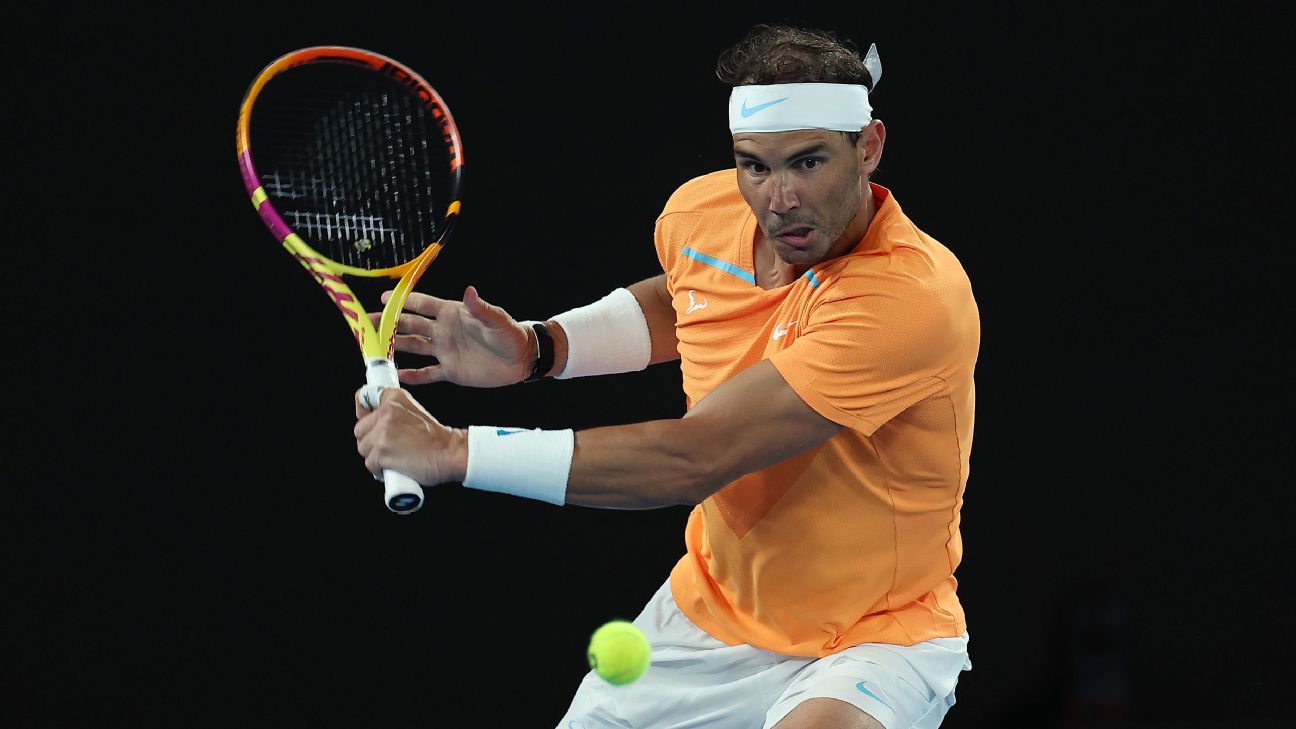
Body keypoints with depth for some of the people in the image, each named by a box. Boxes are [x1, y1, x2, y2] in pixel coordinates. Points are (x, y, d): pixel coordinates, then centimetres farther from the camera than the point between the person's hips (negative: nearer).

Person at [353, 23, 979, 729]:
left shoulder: (917, 298, -31)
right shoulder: (701, 210, -7)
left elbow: (691, 460, -34)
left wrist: (453, 451, -30)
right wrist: (536, 347, 4)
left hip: (872, 641, -7)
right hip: (708, 611, 7)